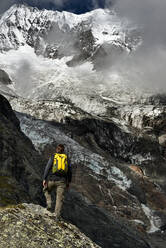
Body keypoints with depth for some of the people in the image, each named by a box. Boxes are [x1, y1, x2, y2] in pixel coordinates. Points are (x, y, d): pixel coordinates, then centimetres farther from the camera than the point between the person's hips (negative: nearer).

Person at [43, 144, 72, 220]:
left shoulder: (53, 157, 3)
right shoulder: (66, 158, 9)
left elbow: (47, 168, -5)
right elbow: (70, 171, 11)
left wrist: (44, 179, -2)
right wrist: (68, 182, 20)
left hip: (52, 179, -1)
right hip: (62, 181, 1)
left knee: (47, 191, 27)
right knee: (59, 198, 4)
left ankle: (49, 204, 9)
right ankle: (57, 216, -2)